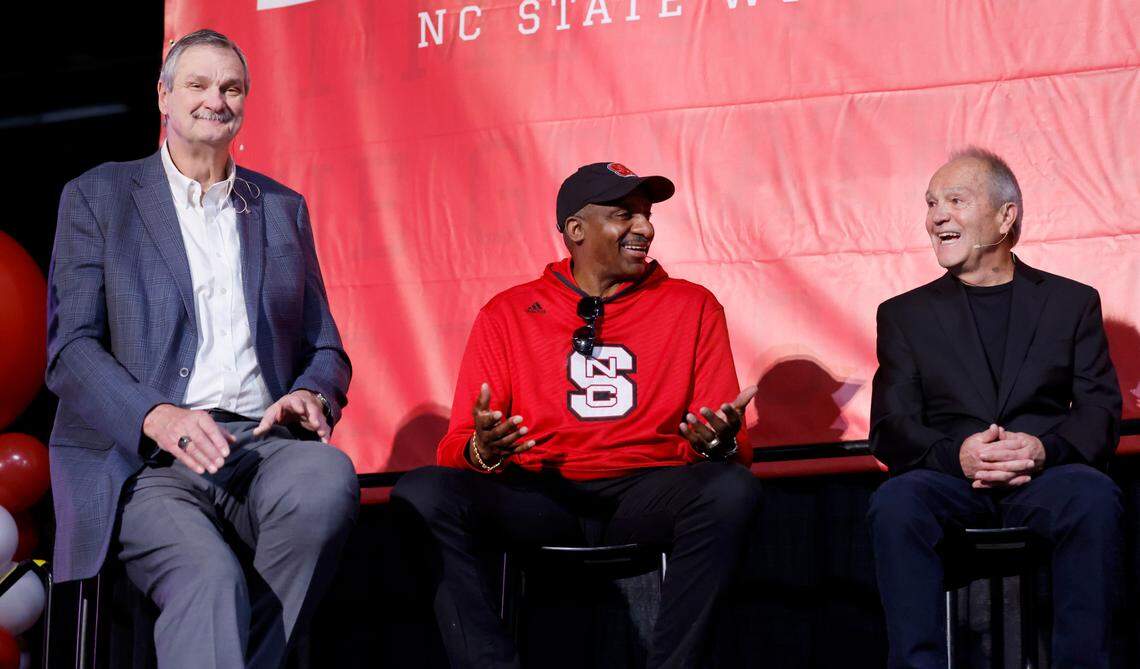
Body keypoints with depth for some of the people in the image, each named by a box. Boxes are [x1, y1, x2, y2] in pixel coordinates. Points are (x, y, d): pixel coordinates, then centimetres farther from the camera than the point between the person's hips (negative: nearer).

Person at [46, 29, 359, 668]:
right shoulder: (98, 197, 12)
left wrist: (311, 396, -3)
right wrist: (158, 417, -17)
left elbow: (325, 347, 23)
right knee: (212, 578, -35)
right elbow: (70, 347, 2)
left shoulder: (283, 208, 23)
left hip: (263, 447, 3)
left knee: (329, 479, -34)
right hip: (146, 462, -3)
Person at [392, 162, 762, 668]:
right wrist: (483, 451, -18)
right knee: (422, 492, -27)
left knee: (730, 489, -32)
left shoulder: (693, 307, 12)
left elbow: (731, 451, 8)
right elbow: (457, 447, 7)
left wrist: (717, 445, -18)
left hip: (646, 495, 0)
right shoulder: (508, 313, 12)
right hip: (536, 501, 0)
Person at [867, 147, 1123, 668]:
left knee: (1094, 496, -35)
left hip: (1045, 477, 0)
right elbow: (891, 429, 6)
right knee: (895, 502, -34)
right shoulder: (905, 314, 18)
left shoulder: (1073, 302, 17)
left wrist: (1046, 447, -17)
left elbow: (1102, 412, 6)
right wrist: (956, 454, -16)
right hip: (949, 482, 0)